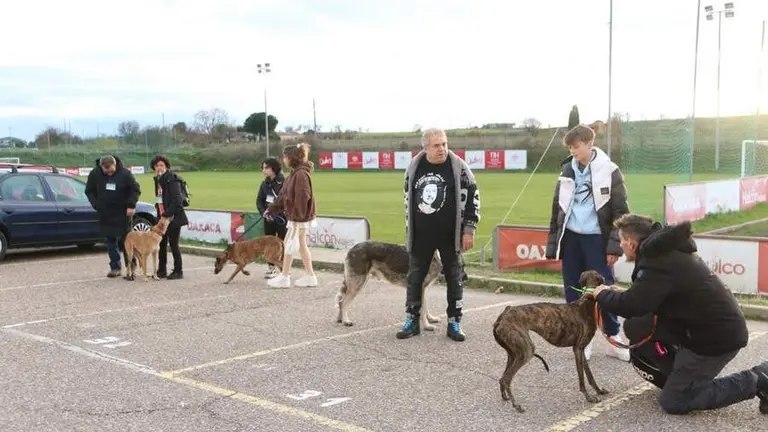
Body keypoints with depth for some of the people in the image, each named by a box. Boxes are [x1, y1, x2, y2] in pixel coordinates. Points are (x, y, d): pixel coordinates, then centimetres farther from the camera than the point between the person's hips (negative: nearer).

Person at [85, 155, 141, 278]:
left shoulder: (125, 173, -13)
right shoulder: (94, 174, -5)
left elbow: (136, 189, -4)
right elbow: (89, 191, 7)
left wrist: (131, 205, -12)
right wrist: (97, 205, -3)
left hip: (123, 213, -3)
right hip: (105, 214, 3)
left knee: (125, 240, 3)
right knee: (111, 241, 5)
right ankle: (115, 267, 11)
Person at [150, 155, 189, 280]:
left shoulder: (172, 178, -13)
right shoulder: (158, 179, 13)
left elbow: (177, 199, -20)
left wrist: (168, 213, -21)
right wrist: (158, 210, 11)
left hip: (173, 217, -8)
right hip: (162, 216, 8)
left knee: (173, 244, -3)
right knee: (162, 243, 12)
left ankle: (178, 271, 6)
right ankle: (162, 270, 21)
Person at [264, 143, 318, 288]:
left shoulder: (301, 174, -20)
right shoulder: (295, 173, 11)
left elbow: (302, 198, -25)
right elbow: (283, 195, 16)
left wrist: (297, 216, -24)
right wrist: (271, 209, 17)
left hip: (299, 217, -10)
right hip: (296, 216, 10)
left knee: (289, 245, 0)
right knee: (301, 245, 14)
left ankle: (284, 277, 9)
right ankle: (309, 276, 20)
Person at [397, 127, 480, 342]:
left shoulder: (458, 166, -7)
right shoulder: (414, 167, 2)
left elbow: (472, 197, -4)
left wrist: (469, 230, -8)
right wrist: (409, 228, 14)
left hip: (449, 235, -3)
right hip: (421, 235, 3)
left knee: (454, 278, 5)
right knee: (414, 277, 7)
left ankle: (454, 323, 16)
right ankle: (412, 321, 18)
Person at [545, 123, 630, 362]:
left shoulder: (609, 171, -5)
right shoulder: (567, 171, 7)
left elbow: (620, 212, -6)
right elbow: (557, 209, 11)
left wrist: (614, 245, -12)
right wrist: (552, 243, 7)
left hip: (596, 239, -4)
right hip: (571, 238, 4)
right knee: (573, 291, 7)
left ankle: (614, 338, 12)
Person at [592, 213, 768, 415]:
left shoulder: (657, 261, -23)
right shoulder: (666, 251, 8)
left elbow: (632, 307, -28)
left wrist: (603, 295, -9)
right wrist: (619, 294, 9)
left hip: (718, 336, -10)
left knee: (673, 402, -1)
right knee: (635, 327, 8)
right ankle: (680, 379, 15)